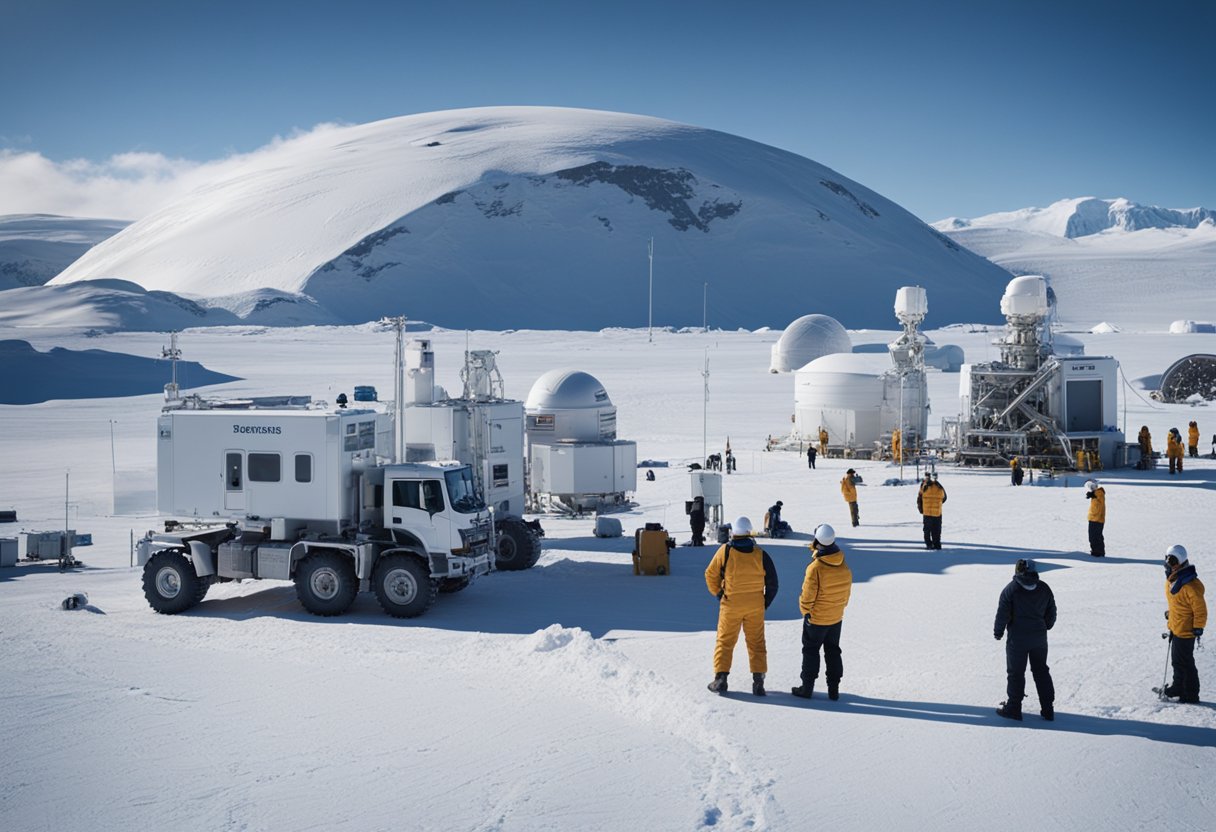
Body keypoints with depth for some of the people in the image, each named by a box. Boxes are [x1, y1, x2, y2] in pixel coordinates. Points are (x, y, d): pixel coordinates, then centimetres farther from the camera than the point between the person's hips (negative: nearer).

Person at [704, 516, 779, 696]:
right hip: (755, 606, 1)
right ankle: (758, 680, 7)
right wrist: (766, 602, 12)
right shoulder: (760, 555, -9)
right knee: (756, 642, 12)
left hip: (731, 605, -1)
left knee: (725, 641, 11)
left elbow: (711, 574, -2)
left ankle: (720, 678, 6)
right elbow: (772, 582, -1)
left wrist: (717, 594, 14)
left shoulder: (725, 551, -12)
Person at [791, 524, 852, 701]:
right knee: (833, 651, 16)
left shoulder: (815, 568, -26)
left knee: (811, 651, 9)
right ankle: (834, 689, 18)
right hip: (836, 617, 5)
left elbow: (808, 595, -20)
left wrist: (805, 609, -3)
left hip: (816, 618, -5)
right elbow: (846, 591, 4)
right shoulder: (844, 566, -7)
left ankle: (807, 687, 14)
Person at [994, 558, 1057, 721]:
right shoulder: (1044, 588, 1)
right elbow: (1051, 613, 11)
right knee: (1041, 671, 15)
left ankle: (1013, 708, 10)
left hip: (1017, 639, -4)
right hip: (1039, 638, 4)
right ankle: (1048, 709, 16)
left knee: (1015, 672, 6)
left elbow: (1003, 614, -12)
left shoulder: (1011, 589, -14)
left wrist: (998, 632, 3)